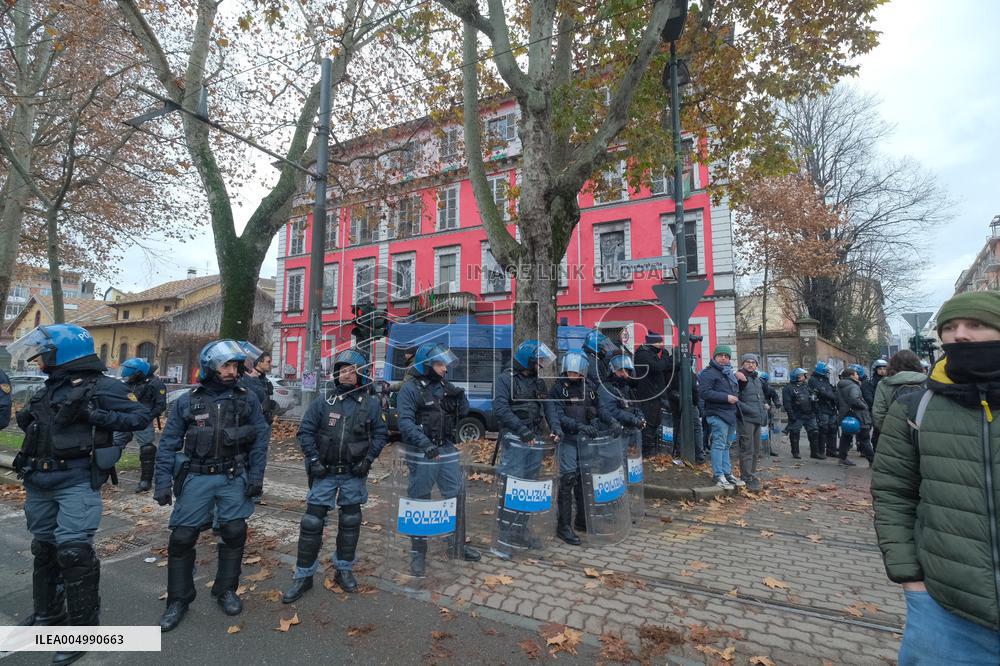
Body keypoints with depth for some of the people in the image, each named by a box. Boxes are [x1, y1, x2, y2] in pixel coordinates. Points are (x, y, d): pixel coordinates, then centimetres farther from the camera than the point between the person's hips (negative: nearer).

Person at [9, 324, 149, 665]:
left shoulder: (100, 386, -11)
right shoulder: (47, 389, 12)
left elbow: (141, 416, -16)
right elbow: (36, 428, 27)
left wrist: (97, 415, -24)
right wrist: (26, 419, 9)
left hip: (78, 481, -8)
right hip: (39, 482, 8)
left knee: (73, 551, -8)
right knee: (44, 547, 20)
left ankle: (83, 628, 6)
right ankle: (47, 613, 39)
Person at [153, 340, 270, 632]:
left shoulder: (248, 399, -2)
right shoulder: (186, 402, -2)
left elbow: (260, 438, -1)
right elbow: (168, 444, 2)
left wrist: (256, 476, -6)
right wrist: (163, 482, -4)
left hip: (234, 478, 0)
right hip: (197, 478, 0)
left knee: (234, 534, 7)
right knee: (181, 538, 3)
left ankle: (226, 590, 29)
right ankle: (178, 600, 24)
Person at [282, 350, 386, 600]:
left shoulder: (370, 403, -5)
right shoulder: (323, 401, -7)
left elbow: (380, 433, 2)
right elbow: (305, 431, -2)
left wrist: (368, 460, -7)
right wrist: (314, 460, -10)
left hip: (354, 474, 1)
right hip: (325, 473, -1)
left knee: (350, 522, 12)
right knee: (312, 522, 2)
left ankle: (344, 570, 30)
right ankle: (303, 576, 19)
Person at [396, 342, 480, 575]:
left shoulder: (446, 386, 8)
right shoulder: (410, 388, -10)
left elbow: (463, 412, 13)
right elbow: (405, 422, -20)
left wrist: (460, 396, -8)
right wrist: (426, 444, -32)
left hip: (446, 449, 6)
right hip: (421, 452, -6)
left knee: (457, 494, 11)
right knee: (420, 501, 5)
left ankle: (457, 544, 28)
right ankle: (418, 552, 21)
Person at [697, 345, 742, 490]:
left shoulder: (730, 373, 20)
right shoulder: (709, 373, -9)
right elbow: (704, 392, -20)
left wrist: (736, 397, 13)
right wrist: (726, 397, -20)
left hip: (731, 414, 9)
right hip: (718, 414, -9)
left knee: (726, 445, 15)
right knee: (719, 445, -7)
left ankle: (727, 473, 22)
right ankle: (719, 476, -1)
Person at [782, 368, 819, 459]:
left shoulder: (806, 386, 15)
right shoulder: (789, 388, -7)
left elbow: (812, 400, 23)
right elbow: (787, 403, -13)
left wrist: (814, 412, 15)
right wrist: (791, 415, -19)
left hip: (810, 415, 6)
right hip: (797, 417, -6)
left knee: (814, 433, 7)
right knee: (795, 434, 1)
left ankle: (815, 452, 17)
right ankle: (795, 452, 12)